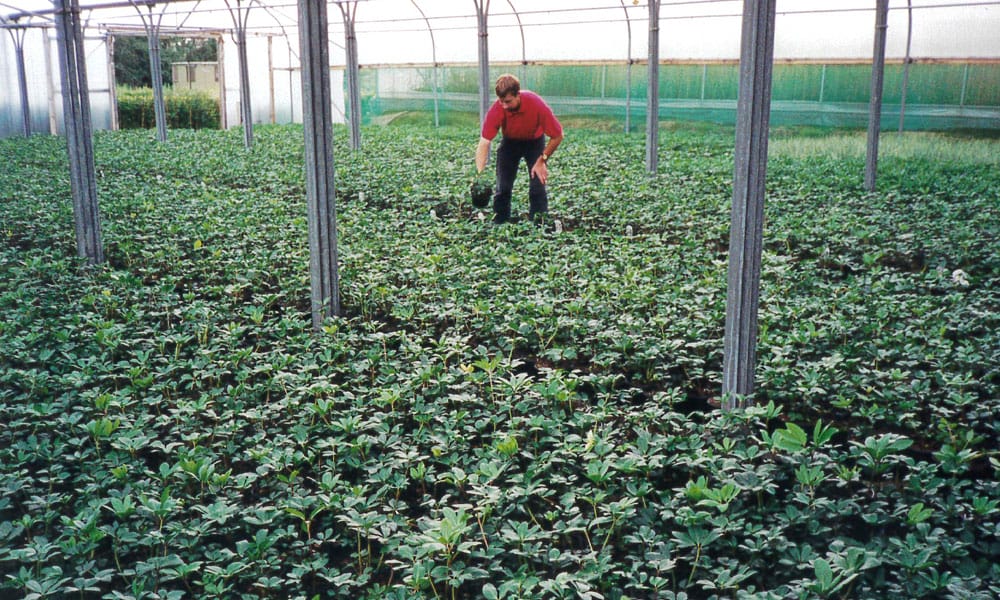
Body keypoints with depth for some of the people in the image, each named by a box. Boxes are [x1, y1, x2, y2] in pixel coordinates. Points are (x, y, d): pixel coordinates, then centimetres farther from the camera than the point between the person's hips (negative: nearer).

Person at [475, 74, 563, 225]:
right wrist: (480, 173, -44)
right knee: (502, 186, -4)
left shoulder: (537, 105, -35)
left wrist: (542, 160, -21)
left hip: (534, 141, -1)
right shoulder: (496, 110, -32)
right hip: (509, 142, 1)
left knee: (537, 186, -12)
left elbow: (557, 136, -23)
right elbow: (484, 142, -32)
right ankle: (499, 223, 11)